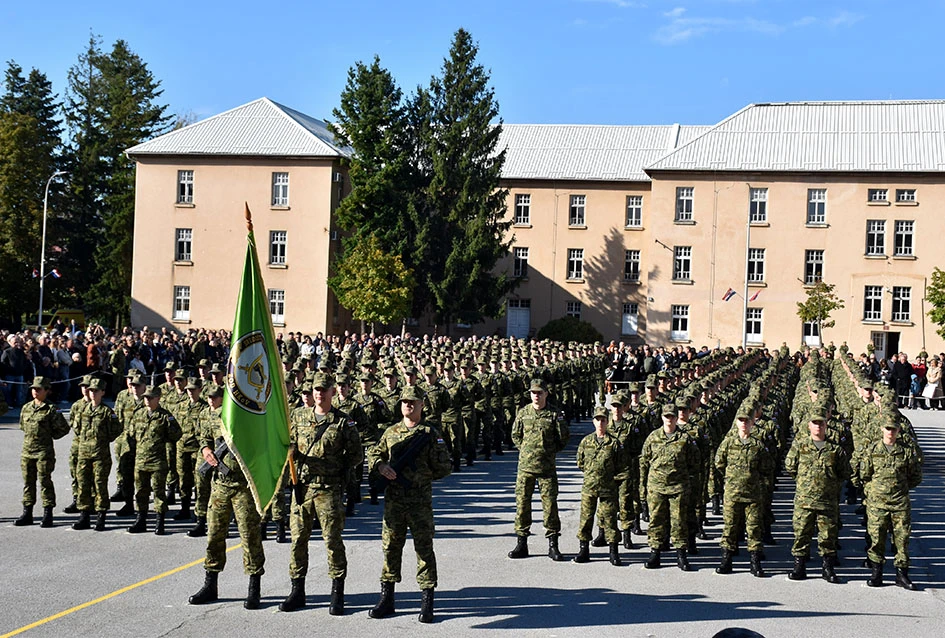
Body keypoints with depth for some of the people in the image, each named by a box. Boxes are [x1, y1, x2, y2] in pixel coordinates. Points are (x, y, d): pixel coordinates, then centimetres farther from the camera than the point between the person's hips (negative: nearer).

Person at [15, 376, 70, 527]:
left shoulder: (51, 410, -7)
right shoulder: (26, 408, 9)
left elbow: (64, 428, -4)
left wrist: (50, 436, 1)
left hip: (44, 451, -6)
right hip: (27, 451, 6)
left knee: (45, 481, -2)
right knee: (28, 482, 11)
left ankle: (47, 515, 4)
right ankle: (27, 513, 19)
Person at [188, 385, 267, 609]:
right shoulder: (209, 414, 8)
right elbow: (203, 436, 24)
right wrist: (206, 449, 3)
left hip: (244, 483, -6)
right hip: (219, 482, 6)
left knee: (250, 534, -2)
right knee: (214, 534, 11)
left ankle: (254, 590, 7)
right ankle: (210, 586, 23)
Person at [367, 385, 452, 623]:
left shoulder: (431, 434, 1)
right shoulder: (390, 433, 10)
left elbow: (445, 468, 2)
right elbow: (374, 455, 14)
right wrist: (381, 466, -4)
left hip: (421, 502, -3)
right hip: (393, 500, 3)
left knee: (424, 549, 0)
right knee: (390, 547, 7)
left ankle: (427, 603, 6)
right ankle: (386, 599, 16)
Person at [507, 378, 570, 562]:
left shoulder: (555, 414, -1)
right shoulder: (523, 413, 6)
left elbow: (564, 438, 3)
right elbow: (515, 435, 16)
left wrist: (551, 451, 0)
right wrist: (525, 450, 8)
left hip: (547, 466, -2)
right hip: (525, 465, 2)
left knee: (550, 504, -1)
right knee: (522, 503, 3)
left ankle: (553, 545, 7)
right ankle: (522, 543, 13)